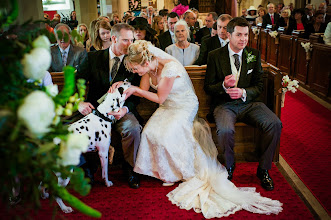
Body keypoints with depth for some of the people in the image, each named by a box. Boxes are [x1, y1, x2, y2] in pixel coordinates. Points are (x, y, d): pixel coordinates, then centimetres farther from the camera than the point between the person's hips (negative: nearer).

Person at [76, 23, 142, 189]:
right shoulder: (93, 58, 4)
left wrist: (125, 109, -21)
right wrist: (79, 102, -20)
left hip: (121, 110, -1)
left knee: (133, 128, -33)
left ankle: (129, 167, -5)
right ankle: (87, 167, 3)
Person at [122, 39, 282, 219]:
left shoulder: (170, 67, -28)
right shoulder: (149, 67, -5)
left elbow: (160, 98, -20)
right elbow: (143, 90, 6)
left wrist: (135, 89, -14)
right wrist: (127, 88, -10)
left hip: (184, 106, -7)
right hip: (168, 107, 7)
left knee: (167, 134, -27)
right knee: (150, 131, -18)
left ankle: (174, 173, -1)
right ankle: (162, 170, 1)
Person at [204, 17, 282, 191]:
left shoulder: (254, 55, 9)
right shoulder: (215, 56, 1)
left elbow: (259, 86, 8)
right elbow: (208, 87, 2)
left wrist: (243, 92, -14)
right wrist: (224, 85, -20)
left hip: (249, 103, 3)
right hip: (224, 104, -2)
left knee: (275, 124, -23)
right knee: (225, 130, -34)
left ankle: (263, 170, -1)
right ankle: (229, 168, -1)